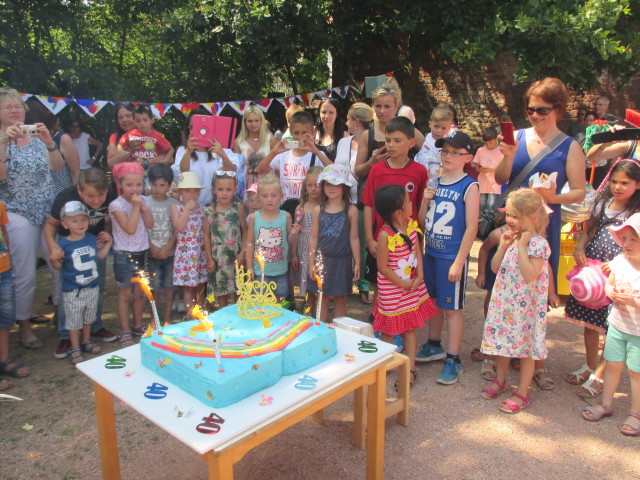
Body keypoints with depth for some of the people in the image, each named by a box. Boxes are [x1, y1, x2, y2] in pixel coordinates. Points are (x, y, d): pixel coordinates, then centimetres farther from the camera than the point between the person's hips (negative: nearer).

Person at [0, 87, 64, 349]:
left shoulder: (36, 136, 10)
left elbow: (57, 166, 1)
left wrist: (49, 140, -13)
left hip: (49, 212, 4)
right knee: (24, 275, 0)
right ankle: (24, 325, 16)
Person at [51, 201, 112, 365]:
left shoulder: (92, 239, -3)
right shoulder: (63, 244, -16)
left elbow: (100, 255, 13)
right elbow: (58, 266, -9)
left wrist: (108, 242, 5)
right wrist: (55, 258, -29)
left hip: (93, 288, 5)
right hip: (73, 291, -5)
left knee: (89, 317, 22)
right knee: (74, 320, 8)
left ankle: (86, 341, 41)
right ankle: (75, 349, 23)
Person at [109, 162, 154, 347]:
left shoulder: (143, 200, 3)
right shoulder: (117, 205, -14)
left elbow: (150, 224, -4)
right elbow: (130, 229, -22)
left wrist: (143, 207, -15)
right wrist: (135, 206, -20)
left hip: (142, 252, 5)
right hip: (124, 255, -5)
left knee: (139, 293, 15)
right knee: (125, 295, 5)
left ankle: (138, 326, 30)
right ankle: (125, 332, 15)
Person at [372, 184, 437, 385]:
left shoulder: (411, 225, -3)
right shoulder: (385, 235, -24)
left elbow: (417, 250, 3)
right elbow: (382, 266, -18)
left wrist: (419, 276, -9)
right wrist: (403, 284, -13)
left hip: (413, 284, 6)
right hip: (391, 288, -5)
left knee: (410, 327, 11)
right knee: (389, 330, 11)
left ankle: (411, 368, 21)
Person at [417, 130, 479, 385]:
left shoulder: (469, 187, -11)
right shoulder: (435, 183, 7)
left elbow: (471, 227, -14)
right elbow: (422, 221, 11)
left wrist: (459, 261, -17)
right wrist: (425, 201, -8)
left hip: (452, 257, -6)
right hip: (430, 253, 6)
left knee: (452, 307, 3)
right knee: (433, 301, 18)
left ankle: (453, 360, 14)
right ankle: (434, 346, 36)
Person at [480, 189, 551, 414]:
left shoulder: (538, 243, -18)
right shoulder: (511, 239, 3)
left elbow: (529, 275, -29)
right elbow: (495, 268, 6)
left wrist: (522, 246, -26)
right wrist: (503, 246, -7)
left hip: (525, 306, -7)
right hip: (503, 301, 7)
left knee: (525, 347, 7)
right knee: (502, 340, 19)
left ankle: (522, 393, 21)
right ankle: (499, 380, 39)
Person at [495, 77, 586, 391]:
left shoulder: (569, 147, -2)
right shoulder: (518, 137, 4)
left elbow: (579, 192, -3)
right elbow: (500, 180, 1)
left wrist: (555, 198, -22)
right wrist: (508, 157, -16)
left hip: (543, 226, -2)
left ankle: (536, 360, 22)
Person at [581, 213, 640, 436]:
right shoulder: (619, 261, -5)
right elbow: (609, 284, 9)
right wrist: (611, 292, -12)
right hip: (617, 325, 4)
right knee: (612, 365, 15)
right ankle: (606, 404, 32)